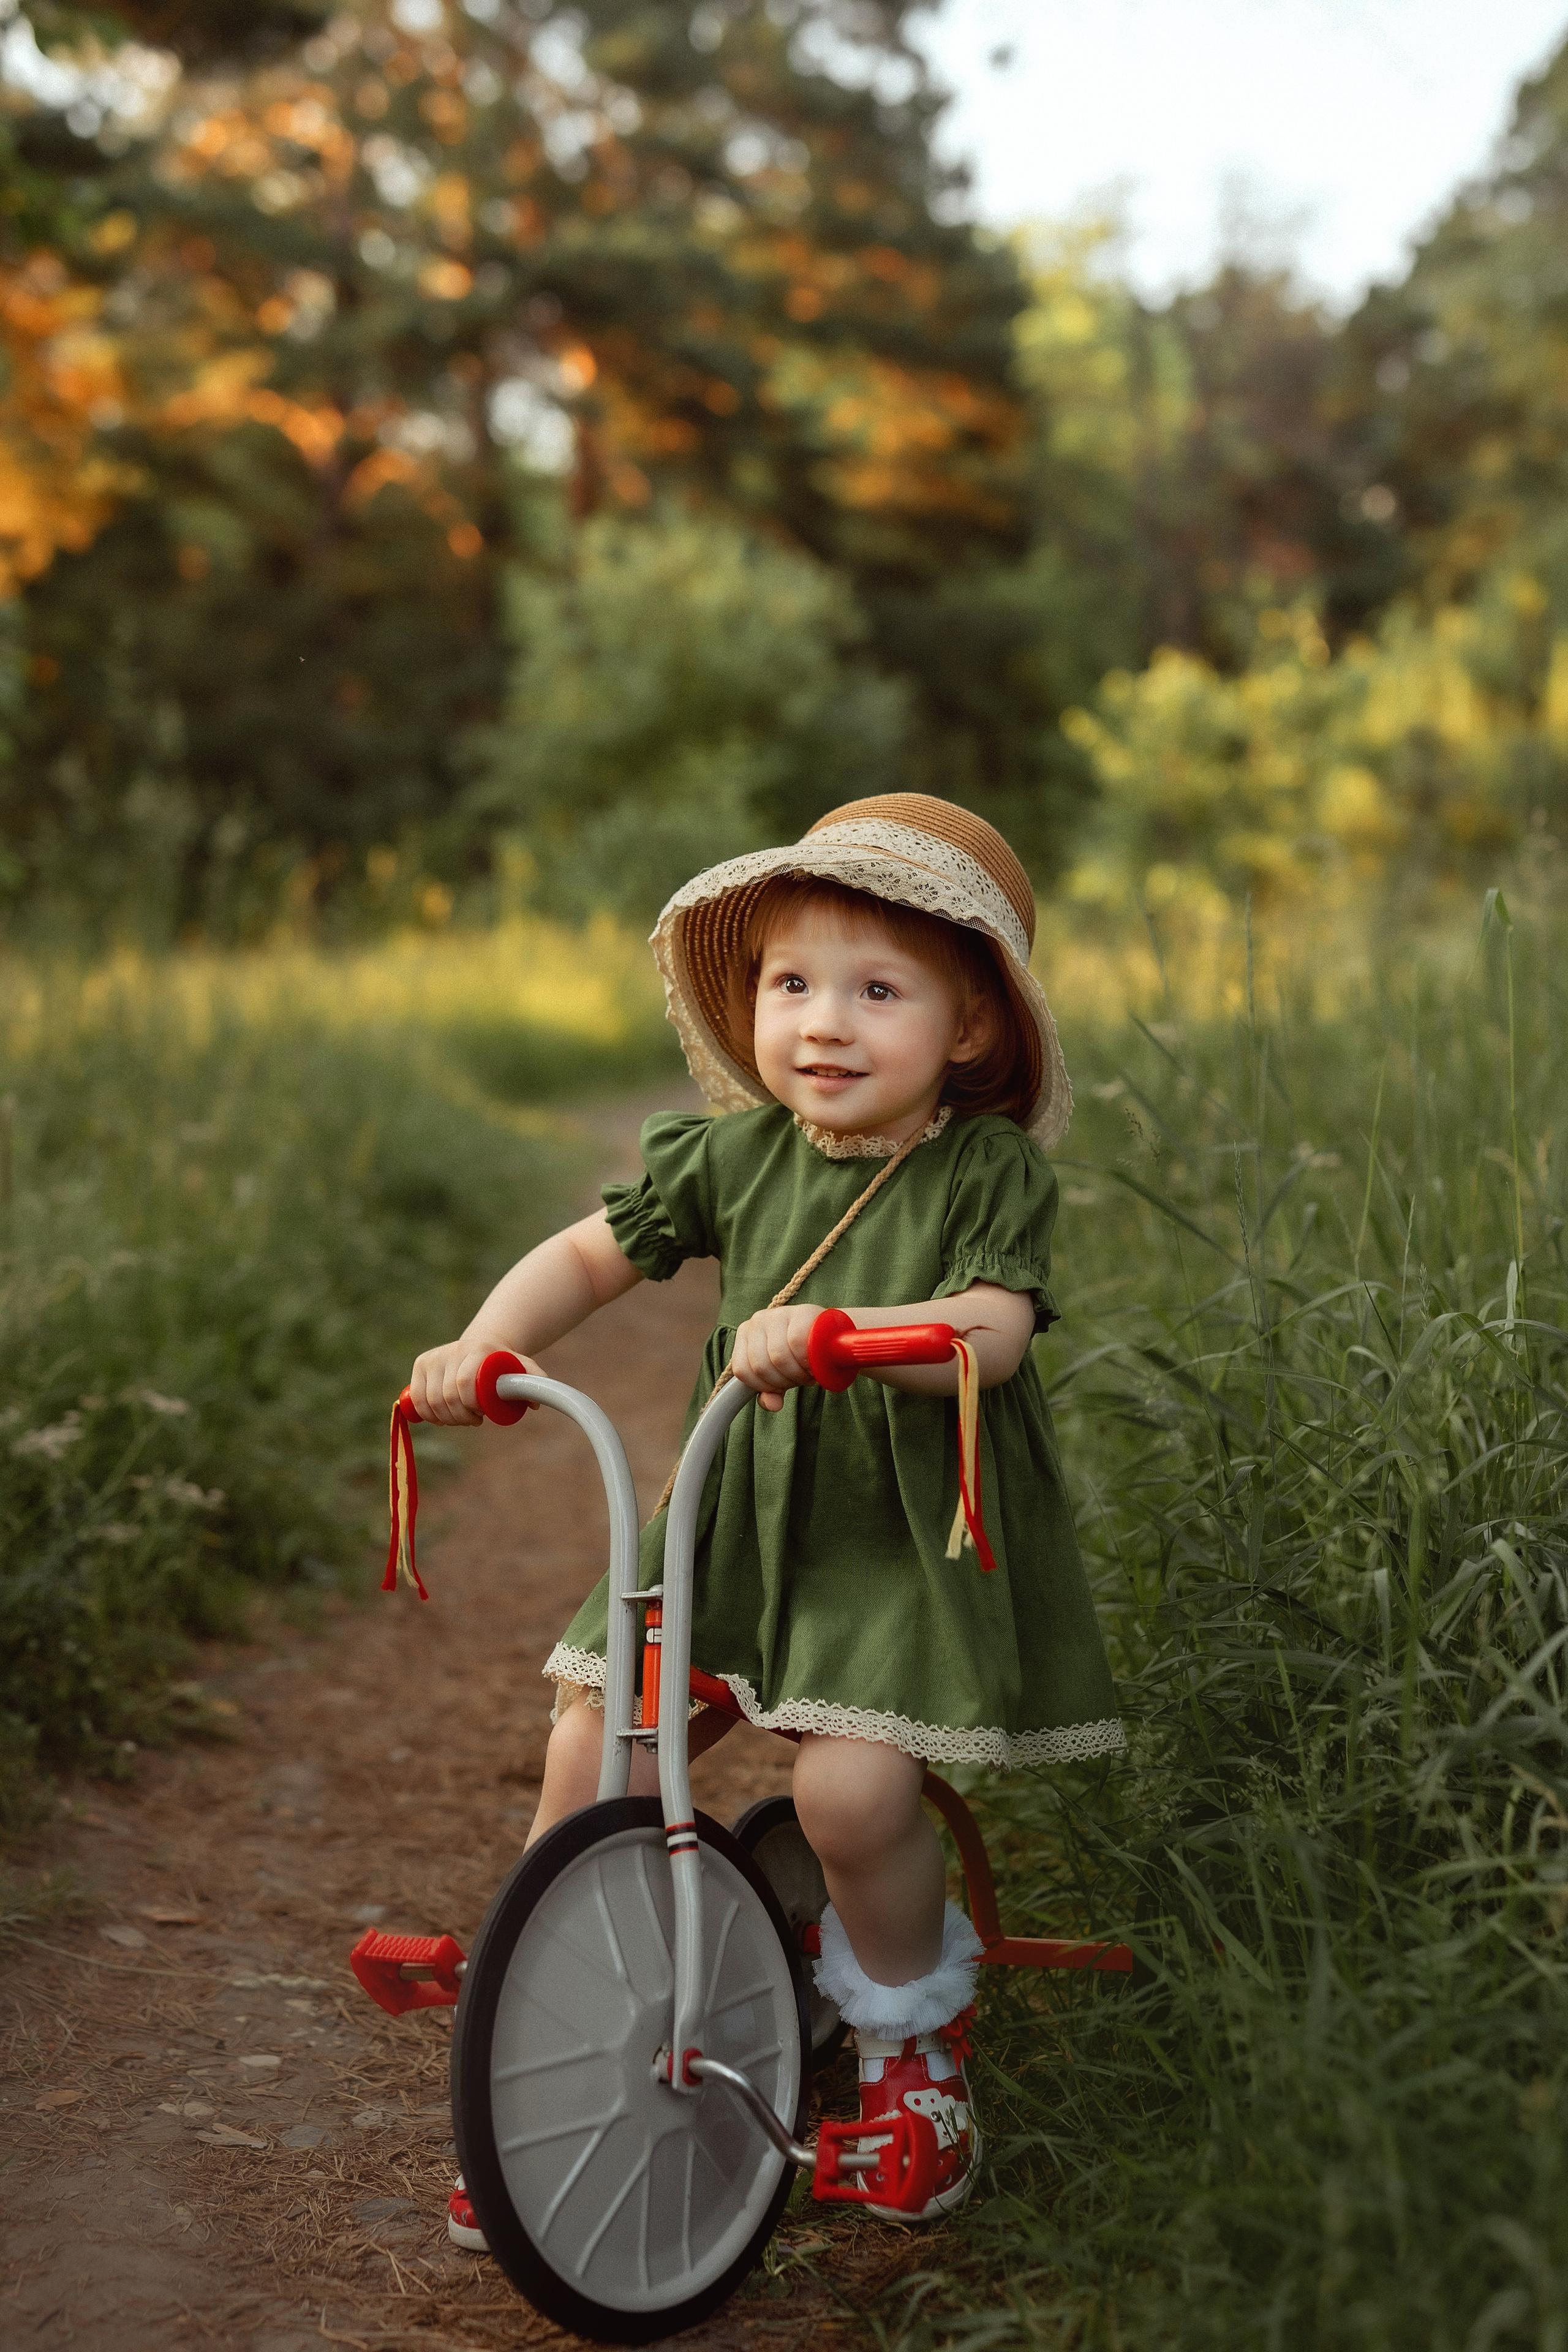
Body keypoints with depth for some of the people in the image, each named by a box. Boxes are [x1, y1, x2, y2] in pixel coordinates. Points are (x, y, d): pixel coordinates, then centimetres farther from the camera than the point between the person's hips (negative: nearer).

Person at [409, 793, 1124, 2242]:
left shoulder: (992, 1169, -9)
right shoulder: (734, 1155, 2)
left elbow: (992, 1330, -24)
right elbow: (591, 1256, 10)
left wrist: (824, 1327, -40)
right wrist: (486, 1343, -7)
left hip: (914, 1536, -4)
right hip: (737, 1513, 4)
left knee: (852, 1785, -22)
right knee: (591, 1752, -7)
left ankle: (913, 2029, 12)